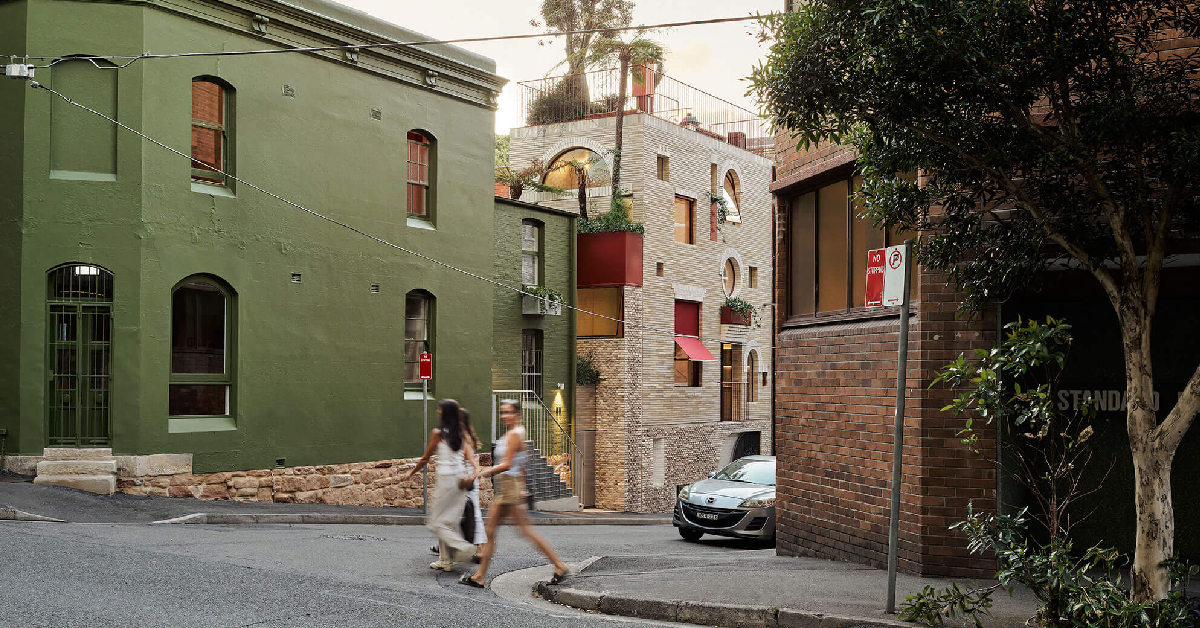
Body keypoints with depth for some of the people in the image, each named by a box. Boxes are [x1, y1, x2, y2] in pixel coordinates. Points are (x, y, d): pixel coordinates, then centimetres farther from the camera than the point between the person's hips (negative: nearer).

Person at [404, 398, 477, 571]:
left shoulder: (438, 433, -8)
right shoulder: (460, 434, 9)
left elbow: (425, 458, 0)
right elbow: (469, 454, 1)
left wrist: (411, 472, 13)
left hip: (446, 479, -6)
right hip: (460, 478, 7)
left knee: (437, 522, 2)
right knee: (450, 521, 13)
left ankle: (463, 547, -15)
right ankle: (446, 560, 15)